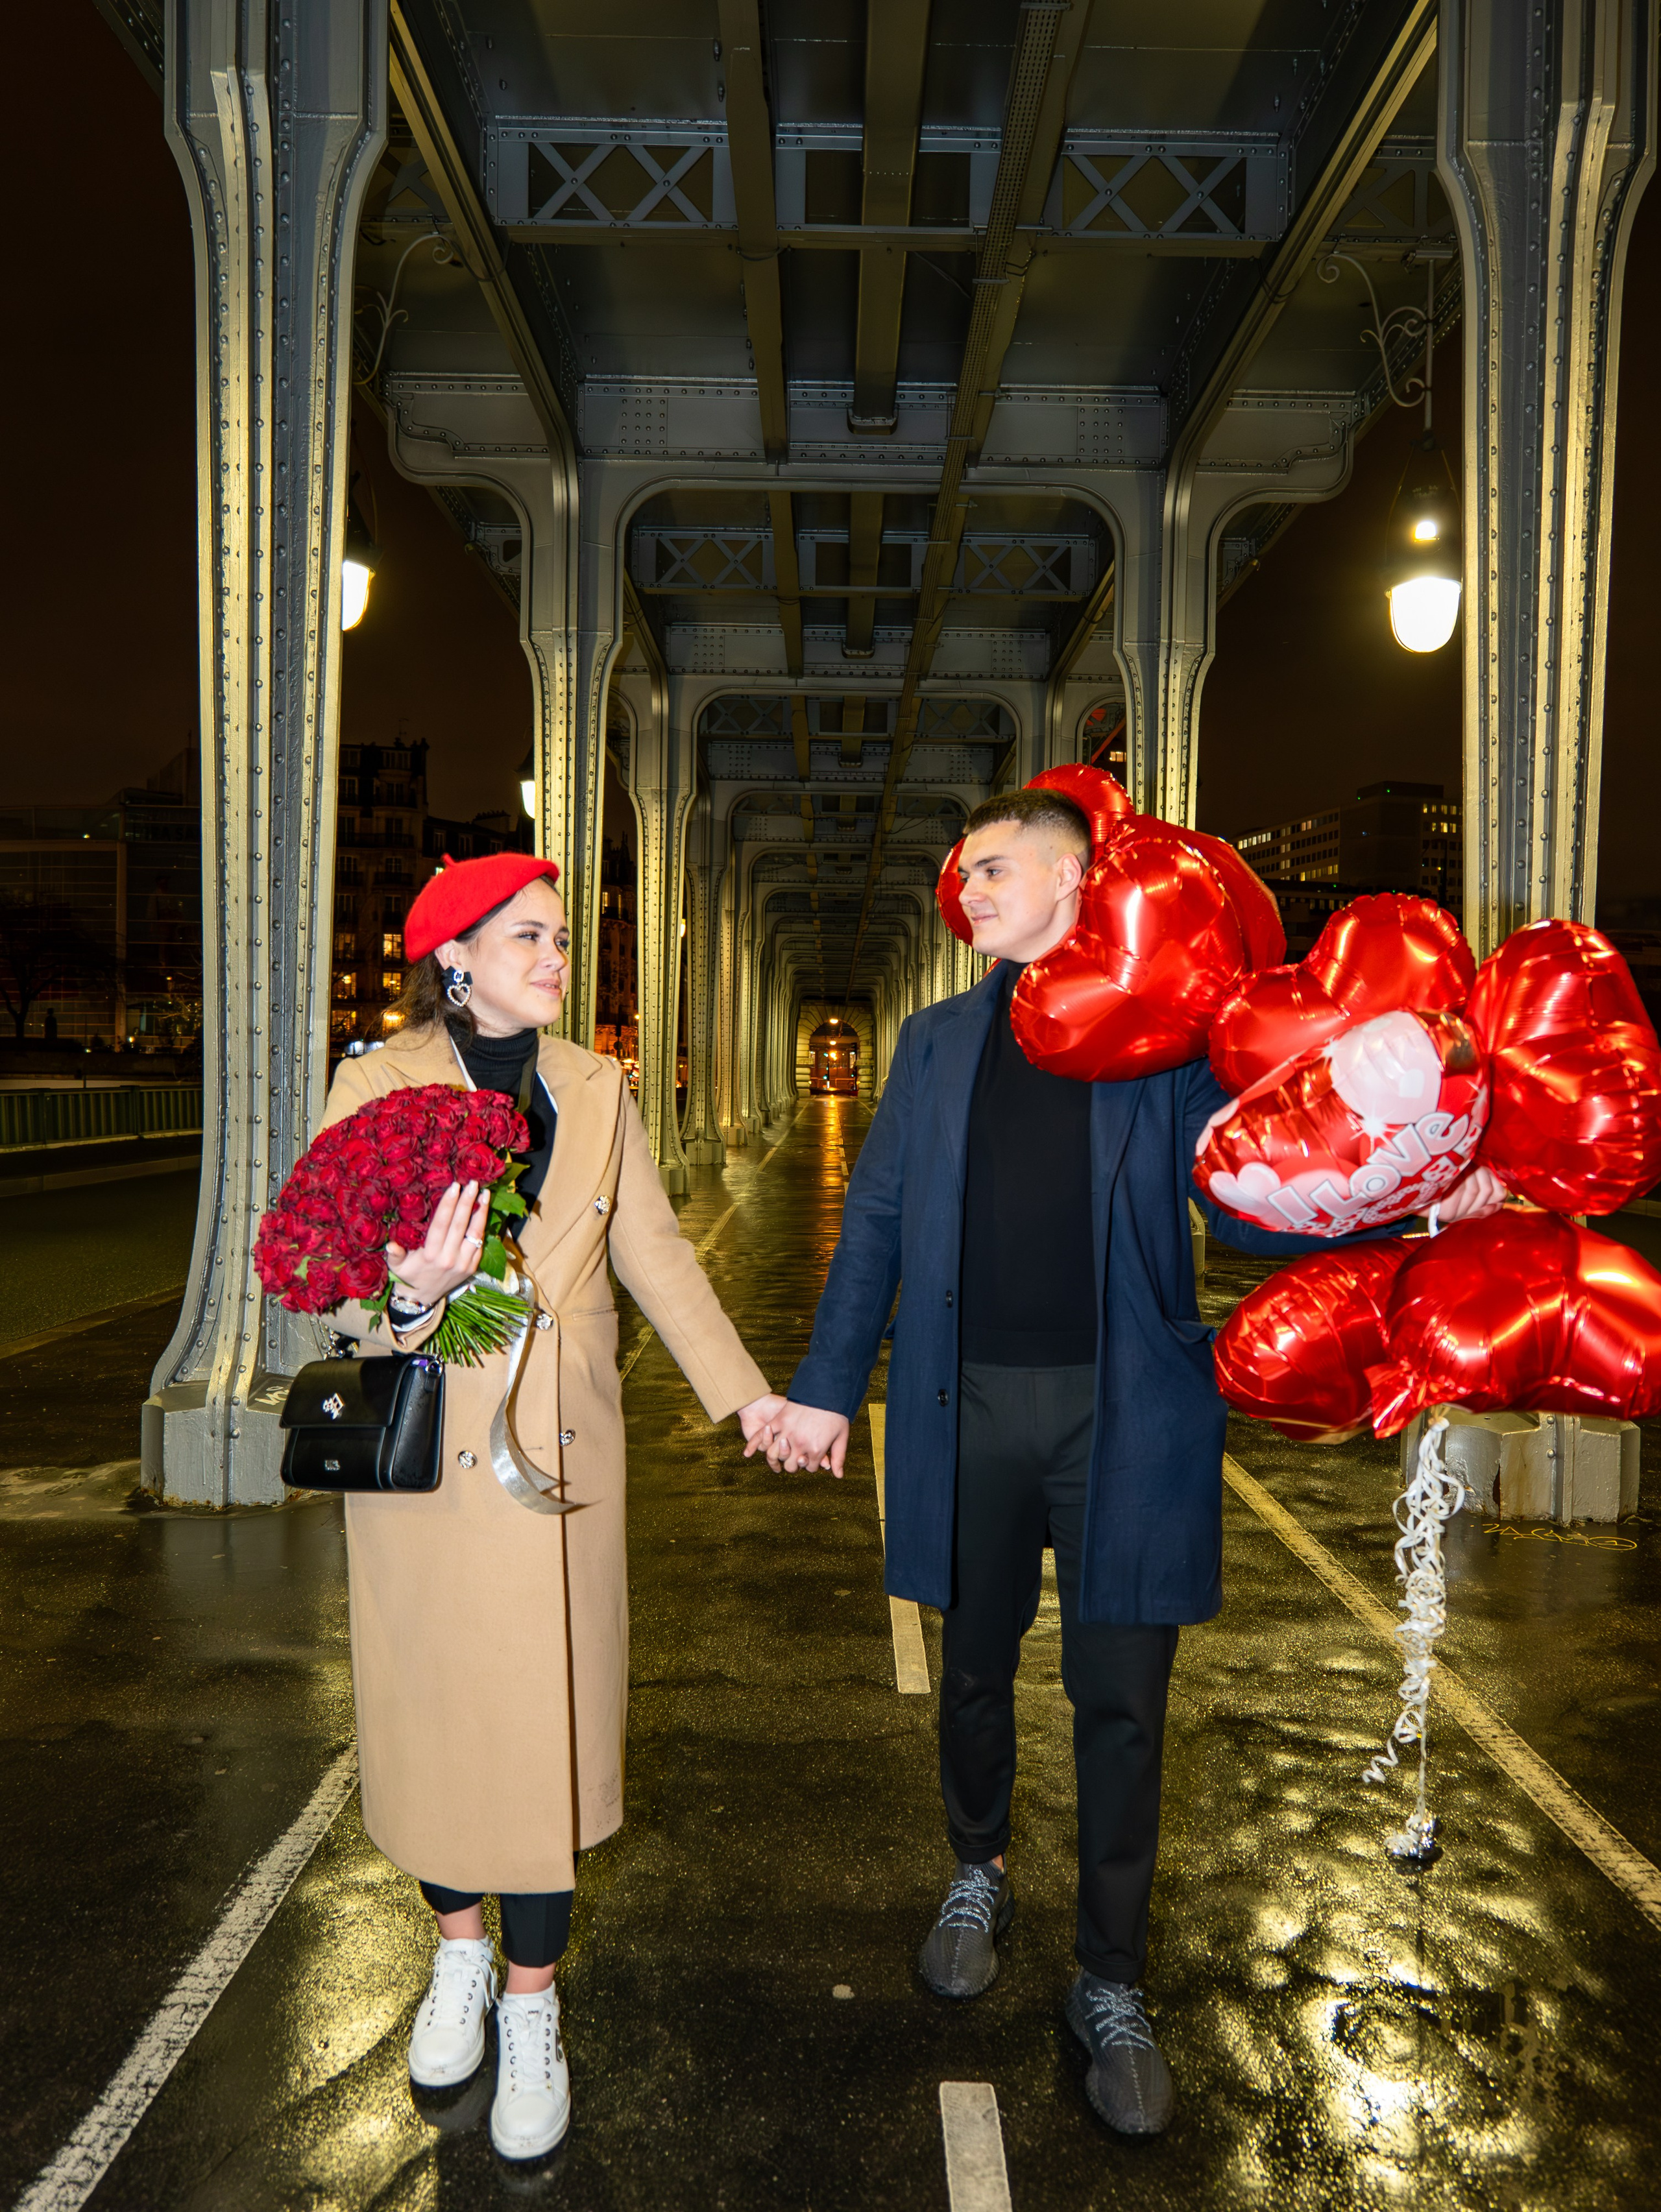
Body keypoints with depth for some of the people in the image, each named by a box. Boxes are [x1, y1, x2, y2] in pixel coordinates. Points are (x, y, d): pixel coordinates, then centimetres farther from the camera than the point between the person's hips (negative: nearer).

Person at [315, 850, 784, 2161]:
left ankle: (531, 2007, 23)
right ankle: (459, 1951, 38)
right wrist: (411, 1291, -31)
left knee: (548, 1723, 5)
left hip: (560, 1453, 2)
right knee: (436, 1710, 12)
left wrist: (743, 1390, 1)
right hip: (429, 1454, -1)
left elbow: (655, 1251, 6)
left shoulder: (595, 1088, 5)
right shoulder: (382, 1082, -5)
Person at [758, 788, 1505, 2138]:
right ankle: (979, 1873, 44)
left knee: (1120, 1700, 6)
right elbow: (876, 1219, 9)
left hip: (1122, 1414, -2)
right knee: (975, 1667, 17)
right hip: (970, 1406, 3)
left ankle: (1112, 1984, 24)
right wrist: (827, 1386, 5)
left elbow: (1247, 1202, -2)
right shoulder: (938, 1041, 9)